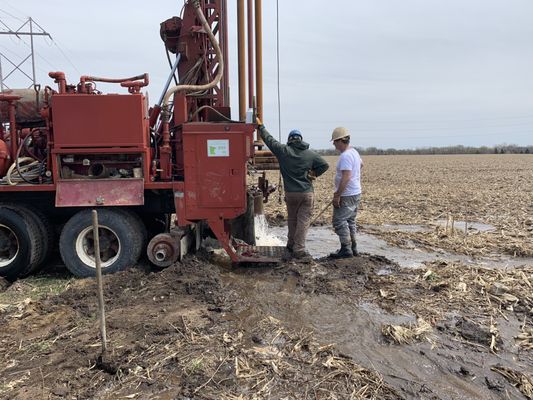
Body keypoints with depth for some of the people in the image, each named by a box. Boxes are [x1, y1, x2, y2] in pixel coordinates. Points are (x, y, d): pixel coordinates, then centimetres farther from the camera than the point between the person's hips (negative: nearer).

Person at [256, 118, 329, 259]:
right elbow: (325, 165, 1)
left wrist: (260, 126, 18)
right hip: (307, 193, -1)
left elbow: (269, 139, 5)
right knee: (303, 221, 3)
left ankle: (291, 244, 31)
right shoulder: (310, 154, 1)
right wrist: (314, 174, 11)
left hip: (290, 193, 1)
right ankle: (299, 250, 1)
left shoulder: (283, 150, -3)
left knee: (292, 219, 19)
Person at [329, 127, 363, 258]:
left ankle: (346, 249, -1)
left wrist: (337, 195, -26)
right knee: (350, 221, 18)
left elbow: (346, 177, -28)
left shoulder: (345, 156, -21)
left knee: (339, 221, -5)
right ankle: (353, 248, 25)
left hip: (346, 195, -10)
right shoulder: (354, 151, 11)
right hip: (355, 193, 11)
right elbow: (361, 164, 32)